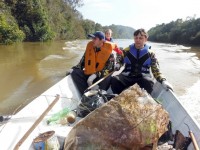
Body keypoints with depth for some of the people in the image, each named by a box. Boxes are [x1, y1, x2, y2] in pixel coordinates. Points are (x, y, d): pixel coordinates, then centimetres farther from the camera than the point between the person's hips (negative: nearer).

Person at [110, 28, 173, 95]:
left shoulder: (150, 54, 10)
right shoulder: (126, 51, 11)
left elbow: (156, 71, 7)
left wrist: (163, 81, -12)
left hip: (143, 78, -1)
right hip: (127, 77, 1)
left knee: (148, 82, -36)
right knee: (114, 80, -29)